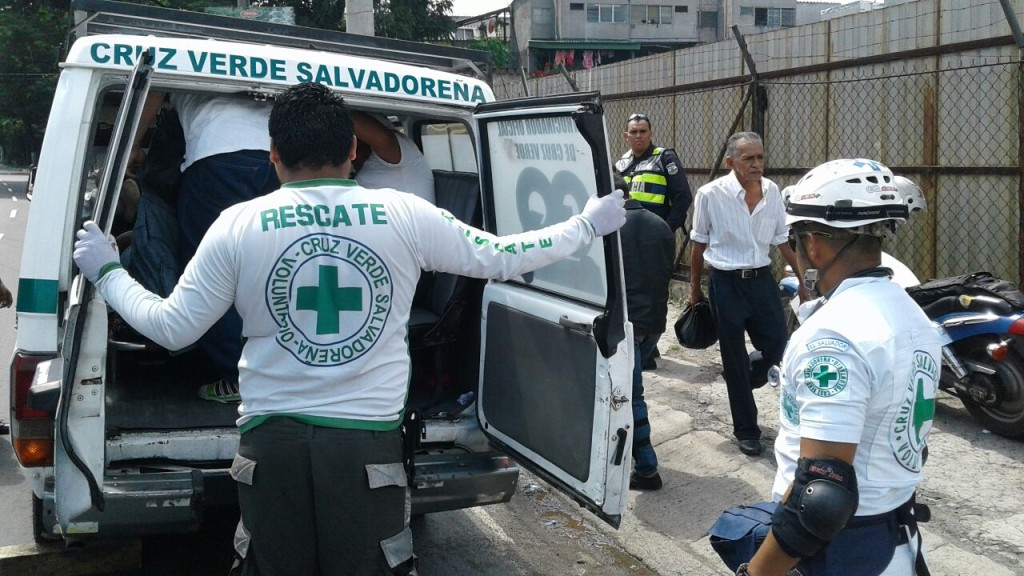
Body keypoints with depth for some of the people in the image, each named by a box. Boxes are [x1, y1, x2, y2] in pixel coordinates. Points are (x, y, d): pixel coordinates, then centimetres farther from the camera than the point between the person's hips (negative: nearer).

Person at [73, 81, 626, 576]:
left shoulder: (238, 225, -3)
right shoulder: (405, 215, -3)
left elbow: (172, 328, 3)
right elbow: (501, 257, 7)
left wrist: (107, 271, 21)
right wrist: (588, 224, 21)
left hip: (271, 444, 1)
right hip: (368, 442, 0)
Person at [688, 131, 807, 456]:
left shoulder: (772, 192, -1)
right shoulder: (711, 195, -12)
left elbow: (783, 241, 8)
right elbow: (699, 245, 0)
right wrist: (695, 288, 6)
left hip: (761, 279, 4)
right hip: (726, 283, -4)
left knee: (777, 347, 4)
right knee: (735, 358, 4)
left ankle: (739, 385, 36)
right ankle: (746, 430, 19)